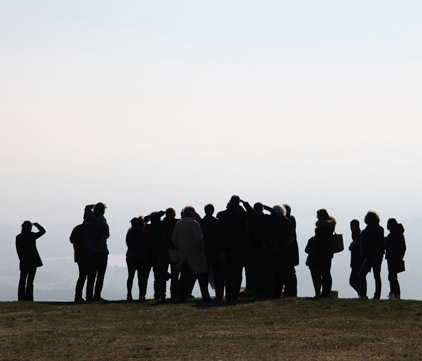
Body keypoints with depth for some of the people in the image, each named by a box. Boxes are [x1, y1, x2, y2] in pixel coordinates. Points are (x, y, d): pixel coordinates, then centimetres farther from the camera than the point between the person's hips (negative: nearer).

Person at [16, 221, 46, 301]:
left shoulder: (18, 237, 2)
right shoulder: (31, 235, -11)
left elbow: (18, 250, 4)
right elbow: (43, 231, 0)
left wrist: (22, 258, 12)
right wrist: (36, 224, 13)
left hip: (23, 262, 4)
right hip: (33, 261, -4)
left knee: (22, 280, 10)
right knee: (30, 281, -4)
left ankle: (21, 298, 9)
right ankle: (28, 298, -8)